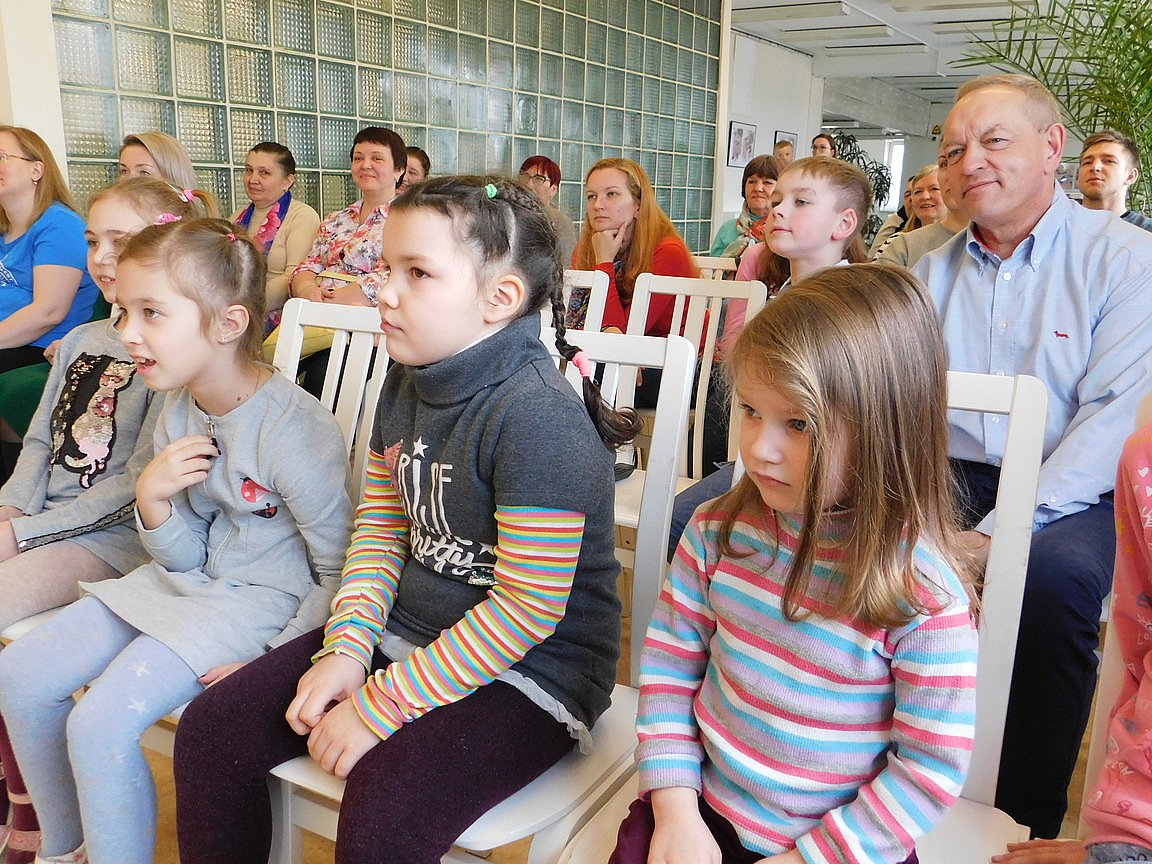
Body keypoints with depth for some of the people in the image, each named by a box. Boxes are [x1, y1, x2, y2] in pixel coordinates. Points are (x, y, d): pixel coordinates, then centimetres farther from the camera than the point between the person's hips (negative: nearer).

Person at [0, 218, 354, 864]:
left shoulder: (291, 426, -24)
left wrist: (274, 661, -18)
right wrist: (153, 499, -14)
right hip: (186, 581, 9)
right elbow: (186, 558, 5)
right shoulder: (178, 411, 1)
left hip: (262, 599, -8)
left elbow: (339, 572, -18)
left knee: (100, 725, -19)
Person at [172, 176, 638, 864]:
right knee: (210, 730, 1)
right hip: (405, 630, 8)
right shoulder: (409, 381, 4)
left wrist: (382, 704, -19)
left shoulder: (539, 419, -24)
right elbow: (382, 525, 9)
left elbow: (530, 609, -24)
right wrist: (346, 647, -6)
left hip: (531, 666, -7)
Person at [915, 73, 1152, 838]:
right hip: (948, 476, 4)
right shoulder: (932, 270, 14)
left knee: (1055, 574, -35)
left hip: (1066, 491, -3)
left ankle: (1029, 827, -12)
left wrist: (1001, 531, -24)